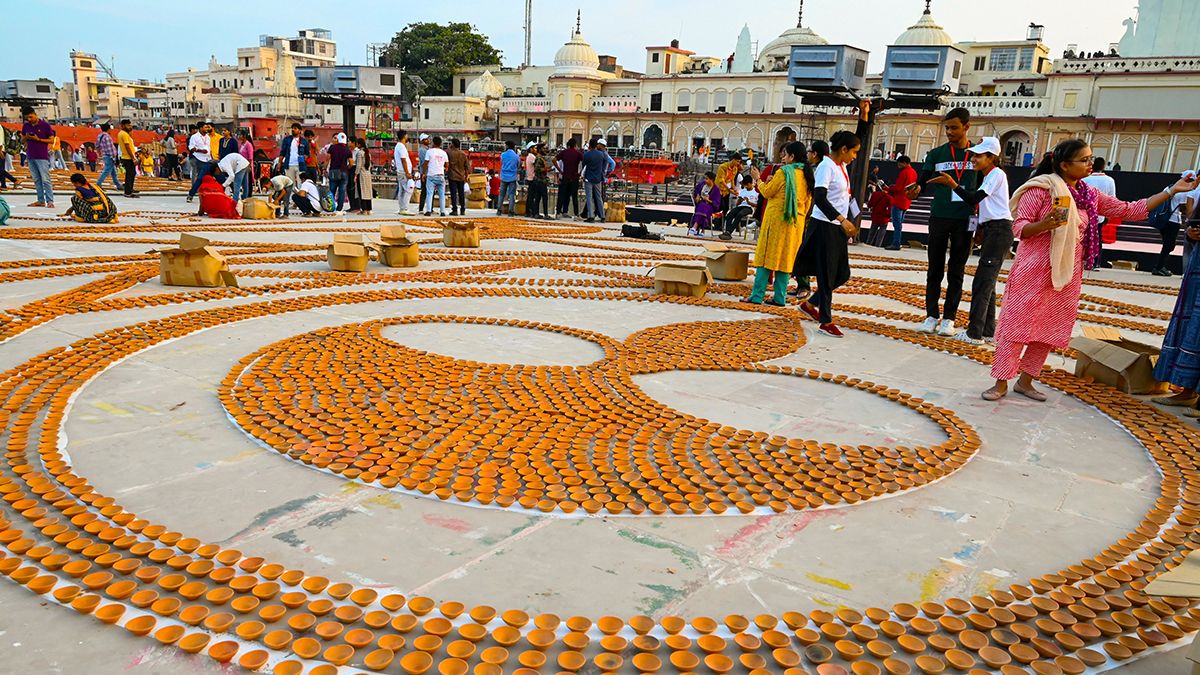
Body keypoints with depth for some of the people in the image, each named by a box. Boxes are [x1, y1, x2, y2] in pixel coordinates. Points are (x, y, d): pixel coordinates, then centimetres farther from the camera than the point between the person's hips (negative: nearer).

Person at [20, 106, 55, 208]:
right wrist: (26, 137, -2)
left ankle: (50, 201, -12)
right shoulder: (26, 126, 11)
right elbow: (22, 139, 20)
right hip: (31, 156, 6)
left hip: (42, 157, -6)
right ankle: (41, 200, 11)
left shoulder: (45, 125, -4)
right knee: (36, 180, 8)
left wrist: (38, 139, -14)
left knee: (45, 179, -9)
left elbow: (52, 140, -4)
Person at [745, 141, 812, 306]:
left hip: (777, 219, -6)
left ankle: (757, 295, -5)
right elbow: (808, 202, 13)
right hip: (796, 222, 6)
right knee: (785, 258, 9)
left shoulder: (783, 172, -10)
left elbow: (767, 192, -4)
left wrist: (757, 179, 11)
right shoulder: (807, 175, 10)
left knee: (766, 255, -3)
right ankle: (780, 297, 9)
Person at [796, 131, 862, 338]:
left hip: (838, 227, 9)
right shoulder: (826, 166, -13)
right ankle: (826, 322, 6)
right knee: (827, 274, -2)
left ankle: (810, 304, 26)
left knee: (842, 274, 10)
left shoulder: (841, 167, 14)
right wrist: (842, 219, -30)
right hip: (824, 226, -9)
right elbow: (819, 198, -24)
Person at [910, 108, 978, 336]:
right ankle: (931, 315, 11)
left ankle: (949, 318, 9)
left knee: (956, 272, 4)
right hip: (939, 217, 1)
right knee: (935, 269, 5)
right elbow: (923, 181, 2)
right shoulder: (936, 154, 6)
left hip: (964, 220, 0)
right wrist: (916, 189, -22)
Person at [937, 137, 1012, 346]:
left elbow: (974, 199, -18)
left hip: (1000, 230, -10)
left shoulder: (997, 174, -9)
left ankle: (974, 333, -11)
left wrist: (953, 184, -22)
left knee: (982, 282, -11)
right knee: (987, 282, 12)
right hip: (991, 230, 10)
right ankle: (988, 330, 17)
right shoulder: (987, 176, 18)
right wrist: (980, 230, 11)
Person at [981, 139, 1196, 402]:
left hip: (1067, 275, 7)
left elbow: (1130, 210, 15)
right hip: (1034, 271, -7)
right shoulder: (1041, 188, -9)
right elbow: (1019, 228, -11)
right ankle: (1001, 383, 2)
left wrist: (1172, 190, 14)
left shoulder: (1090, 196, 11)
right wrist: (1045, 225, -30)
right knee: (1018, 324, -4)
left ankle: (1025, 381, 18)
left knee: (1049, 329, 8)